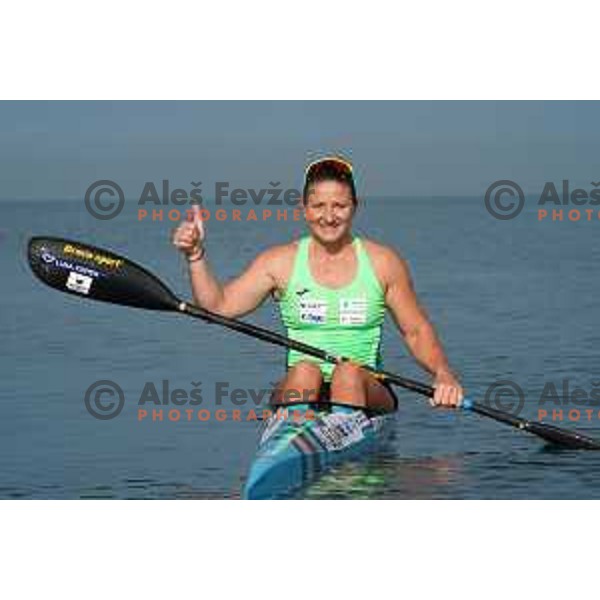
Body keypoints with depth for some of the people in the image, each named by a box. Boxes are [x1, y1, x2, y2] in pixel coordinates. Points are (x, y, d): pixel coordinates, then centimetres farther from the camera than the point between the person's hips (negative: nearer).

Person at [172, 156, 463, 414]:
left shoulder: (383, 262, 7)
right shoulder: (281, 262, 7)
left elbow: (417, 332, 9)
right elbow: (218, 306, 0)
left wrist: (443, 374, -8)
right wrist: (196, 254, -14)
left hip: (367, 395, 0)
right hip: (298, 394, 1)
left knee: (349, 373, -32)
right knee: (304, 371, -31)